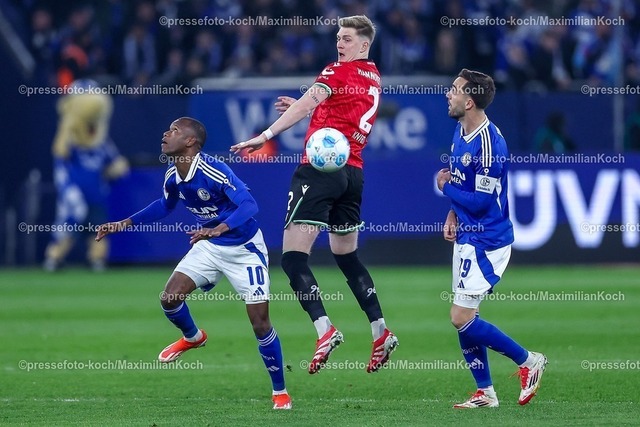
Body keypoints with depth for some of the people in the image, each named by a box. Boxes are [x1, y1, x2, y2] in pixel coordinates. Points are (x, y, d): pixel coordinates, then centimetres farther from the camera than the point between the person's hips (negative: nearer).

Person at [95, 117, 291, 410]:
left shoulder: (214, 172, -29)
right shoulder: (172, 177, -5)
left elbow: (249, 204, -37)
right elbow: (165, 206, 16)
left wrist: (218, 229, -51)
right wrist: (125, 224, 12)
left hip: (244, 249, -7)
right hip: (209, 246, 7)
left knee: (260, 323, -9)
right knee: (169, 297, -5)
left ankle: (280, 392, 7)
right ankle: (192, 338, 30)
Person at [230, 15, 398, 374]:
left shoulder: (339, 72, -5)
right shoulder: (374, 79, 18)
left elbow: (305, 103, -19)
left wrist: (265, 136, -23)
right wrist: (309, 111, 21)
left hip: (322, 167, -8)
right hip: (353, 172, 8)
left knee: (293, 254, -12)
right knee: (348, 257, 22)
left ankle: (325, 329, -27)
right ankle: (381, 333, 19)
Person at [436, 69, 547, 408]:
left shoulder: (487, 142, -23)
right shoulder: (461, 131, 6)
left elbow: (481, 202, -22)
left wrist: (446, 187, -7)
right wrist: (452, 214, 5)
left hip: (485, 242, -9)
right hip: (467, 238, 9)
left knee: (461, 319, -11)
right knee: (462, 319, 10)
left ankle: (527, 361, 4)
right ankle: (484, 393, 19)